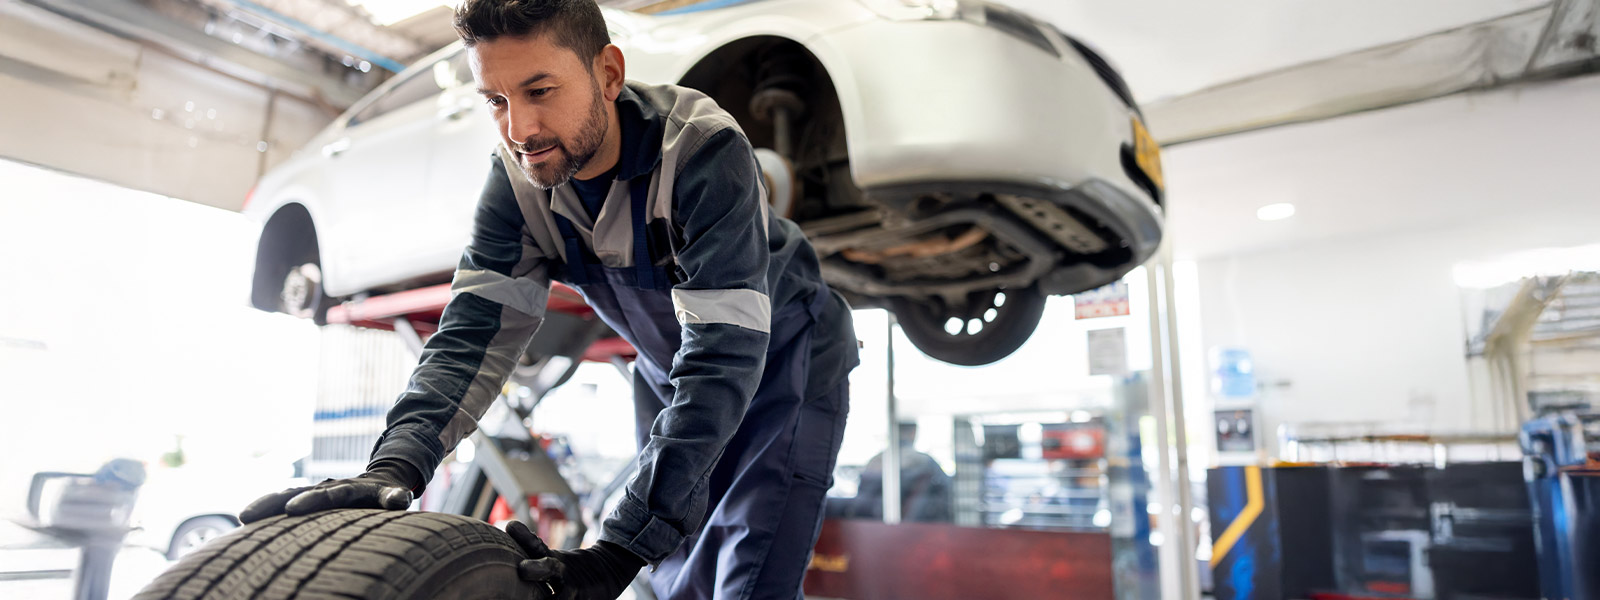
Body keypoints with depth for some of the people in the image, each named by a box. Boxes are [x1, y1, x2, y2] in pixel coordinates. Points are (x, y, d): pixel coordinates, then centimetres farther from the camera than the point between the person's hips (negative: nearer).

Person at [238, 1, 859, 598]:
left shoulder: (704, 151, -33)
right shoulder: (517, 175, -15)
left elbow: (723, 356, -38)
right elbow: (475, 327, -18)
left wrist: (621, 548, -44)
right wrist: (397, 461, -37)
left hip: (783, 359, -4)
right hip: (670, 374, 5)